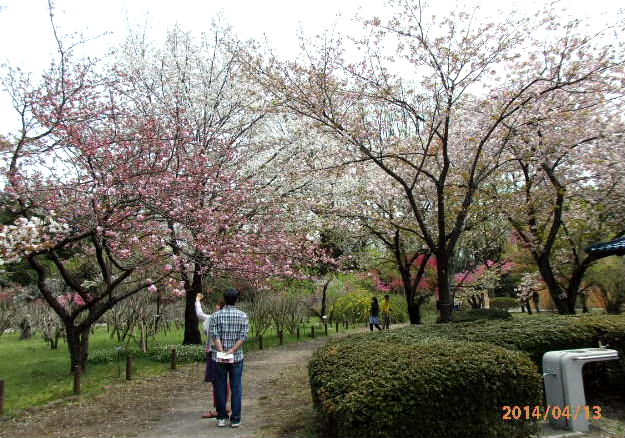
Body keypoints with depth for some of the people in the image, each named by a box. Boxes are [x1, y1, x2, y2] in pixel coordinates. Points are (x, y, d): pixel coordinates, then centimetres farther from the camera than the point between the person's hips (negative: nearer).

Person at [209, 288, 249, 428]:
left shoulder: (216, 316, -2)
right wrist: (231, 351, -13)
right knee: (236, 388, 7)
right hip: (237, 358, 0)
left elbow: (215, 336, -11)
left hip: (219, 358, 0)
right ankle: (235, 419, 10)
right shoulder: (242, 316, -1)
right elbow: (243, 337, -10)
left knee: (221, 388, 10)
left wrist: (222, 352, -14)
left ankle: (221, 418, 18)